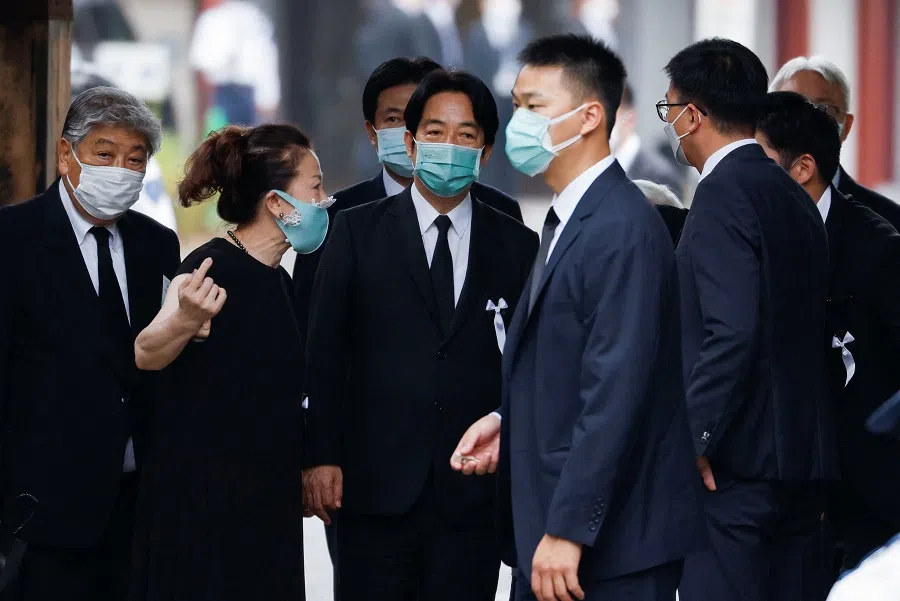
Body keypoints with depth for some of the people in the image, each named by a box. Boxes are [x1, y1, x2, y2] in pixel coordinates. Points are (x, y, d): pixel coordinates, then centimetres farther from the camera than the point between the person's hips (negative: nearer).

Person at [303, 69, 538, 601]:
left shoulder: (517, 246, 9)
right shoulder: (358, 231, 6)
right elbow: (324, 352, 3)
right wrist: (322, 456, -4)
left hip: (473, 493, 1)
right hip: (377, 490, -1)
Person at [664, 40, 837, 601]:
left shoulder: (724, 193, -12)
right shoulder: (794, 196, 16)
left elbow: (732, 331, -22)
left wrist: (696, 439, -17)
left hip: (737, 464, -9)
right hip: (803, 454, 9)